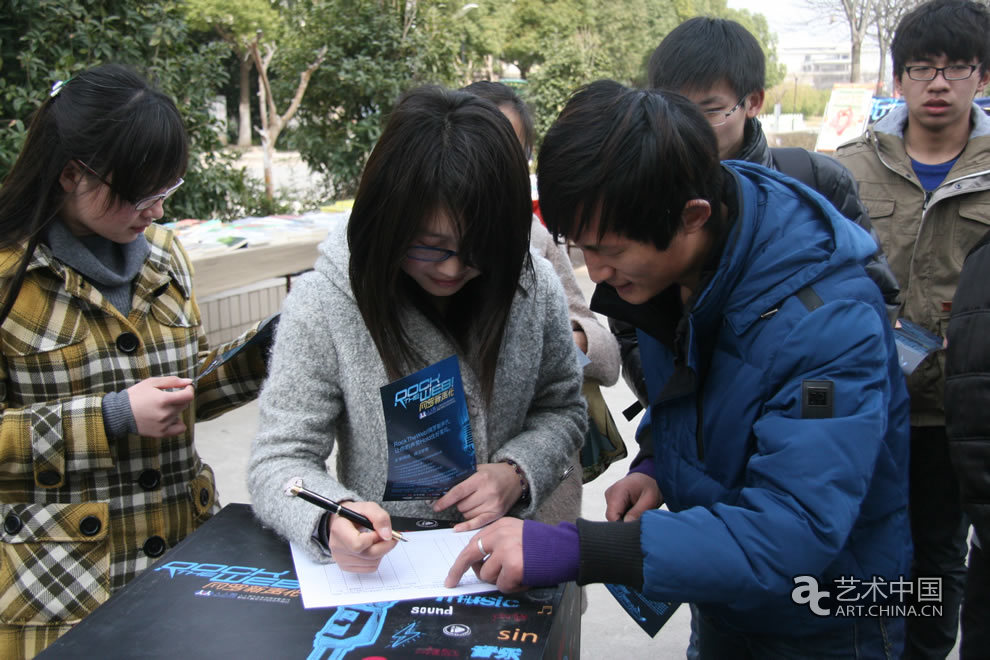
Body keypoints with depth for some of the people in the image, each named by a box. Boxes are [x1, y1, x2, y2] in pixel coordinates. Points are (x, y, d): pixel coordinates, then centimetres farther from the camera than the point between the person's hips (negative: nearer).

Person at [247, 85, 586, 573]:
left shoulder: (534, 286, -4)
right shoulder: (323, 304, -12)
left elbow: (562, 408, 9)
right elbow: (278, 460, -10)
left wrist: (516, 472, -11)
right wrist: (331, 522, -31)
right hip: (381, 564, 0)